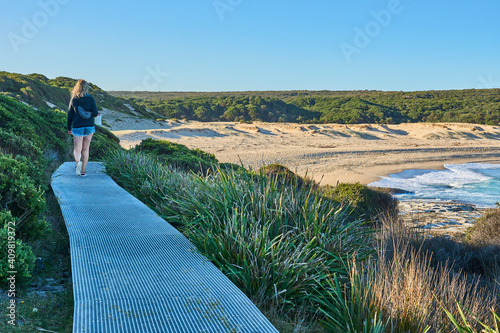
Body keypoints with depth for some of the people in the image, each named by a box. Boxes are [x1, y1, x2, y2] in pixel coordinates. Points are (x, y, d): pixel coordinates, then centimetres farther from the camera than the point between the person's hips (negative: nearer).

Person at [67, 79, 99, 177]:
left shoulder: (73, 100, -3)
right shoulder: (91, 99, -4)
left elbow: (70, 115, 1)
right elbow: (95, 114, -9)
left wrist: (69, 128, 11)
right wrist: (97, 114, 16)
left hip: (77, 128, -1)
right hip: (90, 127, 1)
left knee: (77, 150, 5)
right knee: (85, 149, 11)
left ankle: (78, 162, -26)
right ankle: (83, 171, 12)